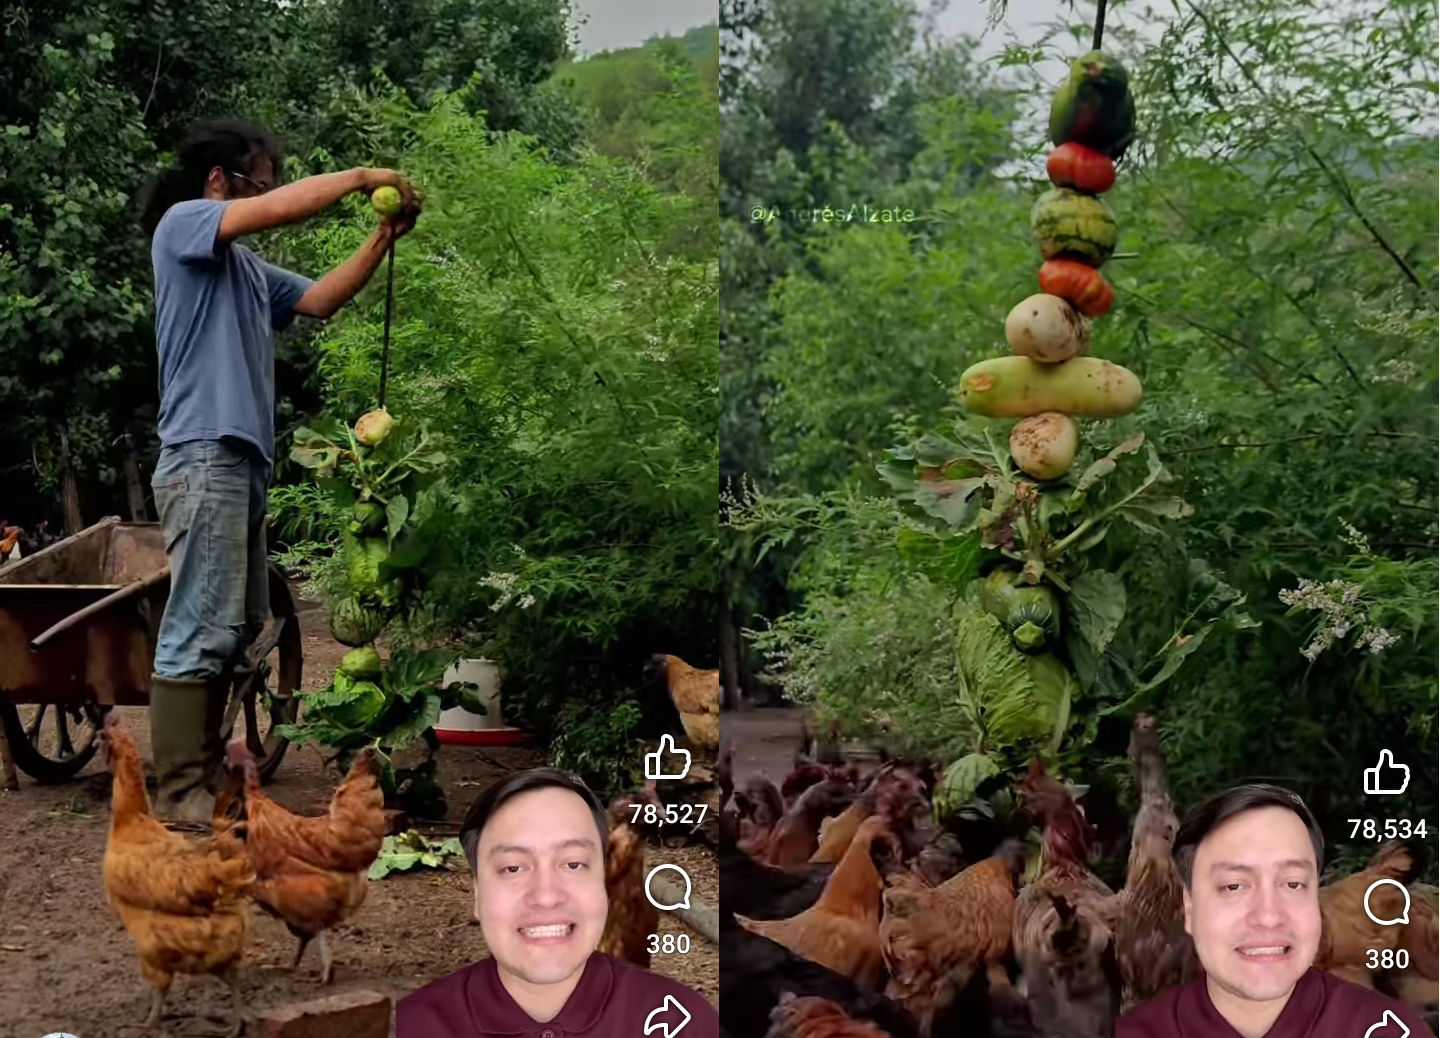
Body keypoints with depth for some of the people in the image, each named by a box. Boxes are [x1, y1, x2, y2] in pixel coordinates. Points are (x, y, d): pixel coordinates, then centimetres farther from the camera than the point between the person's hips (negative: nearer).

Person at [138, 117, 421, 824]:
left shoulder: (245, 266, 22)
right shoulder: (182, 226, -4)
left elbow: (321, 300, 21)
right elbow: (285, 208, -17)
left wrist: (382, 239, 10)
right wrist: (362, 176, -5)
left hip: (240, 463, 10)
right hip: (204, 462, -10)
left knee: (237, 629, 12)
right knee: (198, 632, -10)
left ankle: (202, 769, 20)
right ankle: (179, 792, -6)